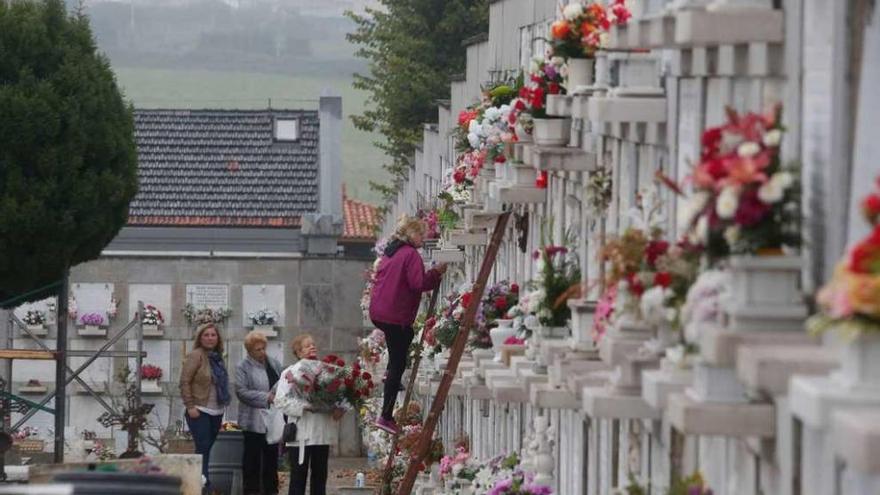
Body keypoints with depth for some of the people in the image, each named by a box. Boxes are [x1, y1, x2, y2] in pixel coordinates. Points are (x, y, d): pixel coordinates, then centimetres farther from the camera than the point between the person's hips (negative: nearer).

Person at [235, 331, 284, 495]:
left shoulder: (274, 364, 10)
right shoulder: (243, 368, -6)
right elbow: (242, 392, -15)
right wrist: (266, 397, -20)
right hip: (254, 421, -5)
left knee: (271, 456, 10)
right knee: (252, 457, 1)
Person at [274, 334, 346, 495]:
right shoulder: (291, 372, -1)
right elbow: (281, 400, -10)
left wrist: (340, 409, -9)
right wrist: (305, 406, -20)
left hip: (322, 432, 4)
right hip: (301, 433, -4)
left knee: (320, 476, 10)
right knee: (299, 477, -2)